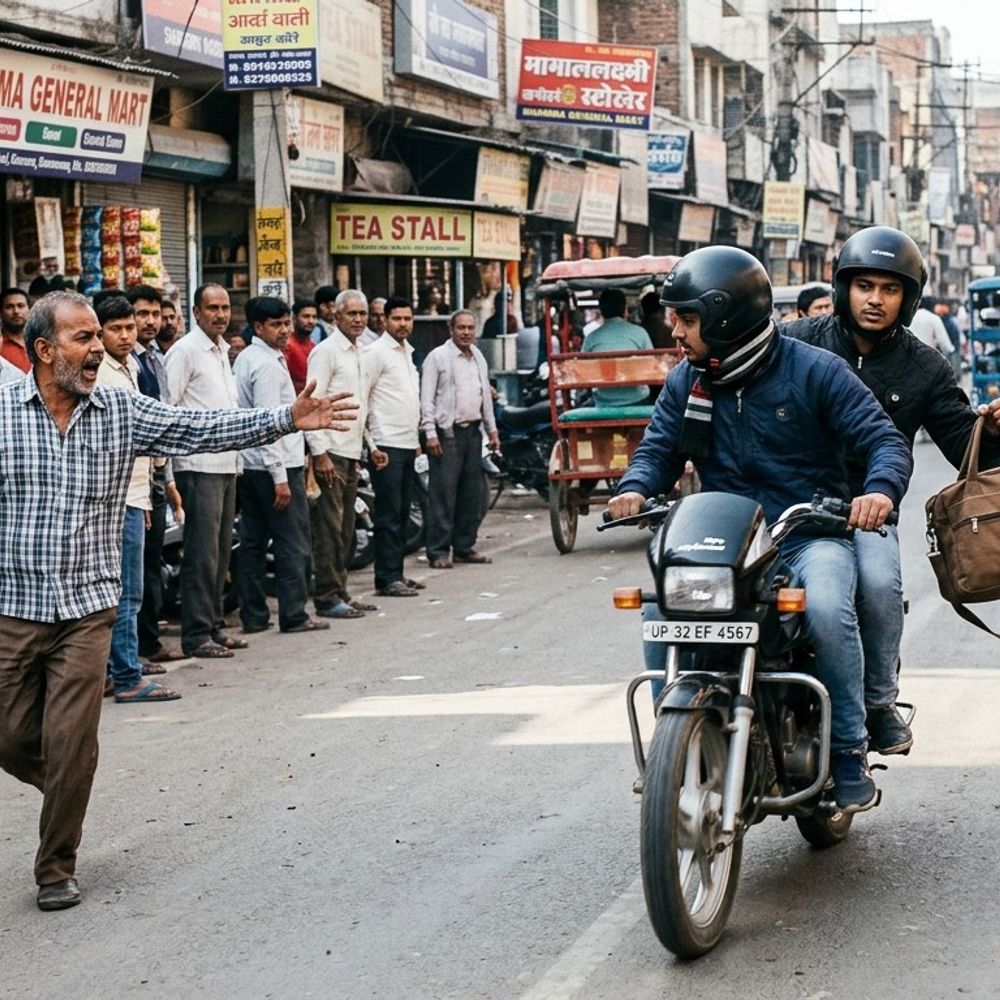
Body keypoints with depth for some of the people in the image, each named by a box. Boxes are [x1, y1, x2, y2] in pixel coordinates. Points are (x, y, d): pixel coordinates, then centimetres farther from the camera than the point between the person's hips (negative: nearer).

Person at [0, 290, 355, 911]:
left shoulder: (122, 412, 3)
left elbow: (203, 429, -2)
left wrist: (287, 419, -10)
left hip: (86, 609, 1)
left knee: (71, 745, -3)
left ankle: (57, 869, 13)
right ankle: (64, 791, 39)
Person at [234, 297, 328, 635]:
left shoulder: (244, 359, 14)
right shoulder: (267, 365, -15)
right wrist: (280, 477, -20)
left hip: (249, 466, 10)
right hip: (275, 466, -10)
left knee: (253, 541, 10)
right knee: (293, 543, -3)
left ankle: (253, 616, 13)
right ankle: (293, 615, 0)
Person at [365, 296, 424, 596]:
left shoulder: (407, 352, 17)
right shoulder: (377, 352, -9)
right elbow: (360, 399, -13)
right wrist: (371, 445, -17)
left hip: (407, 445, 9)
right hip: (386, 446, -9)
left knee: (402, 514, 11)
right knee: (389, 515, -8)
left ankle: (396, 573, 17)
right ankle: (387, 579, -7)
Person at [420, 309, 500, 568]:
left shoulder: (478, 357, 16)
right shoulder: (437, 357, -5)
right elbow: (427, 398, -8)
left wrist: (492, 429, 19)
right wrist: (430, 433, -15)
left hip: (473, 431, 7)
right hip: (447, 432, -7)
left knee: (472, 495, 10)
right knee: (443, 494, -7)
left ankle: (465, 547, 19)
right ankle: (439, 552, -5)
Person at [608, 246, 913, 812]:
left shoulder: (814, 371, -5)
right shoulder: (686, 383, 9)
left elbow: (884, 440, -8)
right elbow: (659, 448, 7)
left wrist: (881, 490, -29)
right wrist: (637, 488, -17)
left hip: (811, 533, -4)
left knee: (827, 608, -35)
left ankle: (850, 749, -18)